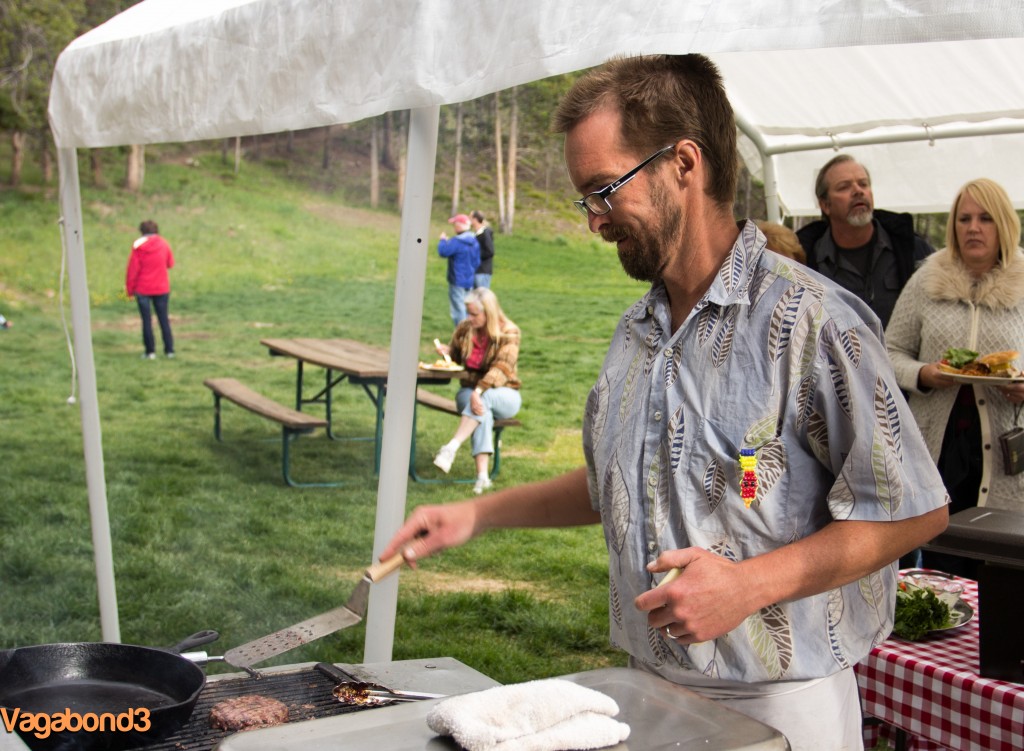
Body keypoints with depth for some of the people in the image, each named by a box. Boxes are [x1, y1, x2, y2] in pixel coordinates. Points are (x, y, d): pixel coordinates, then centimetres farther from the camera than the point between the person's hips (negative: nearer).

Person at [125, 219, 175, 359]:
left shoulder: (138, 247, -9)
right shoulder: (164, 244, -3)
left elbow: (132, 270, -8)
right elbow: (170, 264, 9)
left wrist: (130, 290, 0)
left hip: (143, 290, -2)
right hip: (162, 288, 2)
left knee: (147, 320, 4)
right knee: (164, 319, 10)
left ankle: (150, 351, 3)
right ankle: (169, 349, 9)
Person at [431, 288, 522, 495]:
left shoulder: (508, 332, -10)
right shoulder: (464, 329, 4)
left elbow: (501, 369, -24)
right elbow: (455, 357, 21)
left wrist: (479, 391, -39)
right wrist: (447, 352, -5)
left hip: (504, 396, -2)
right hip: (469, 391, 2)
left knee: (484, 398, -39)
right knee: (481, 408, -35)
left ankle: (452, 447, -45)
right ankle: (482, 474, -49)